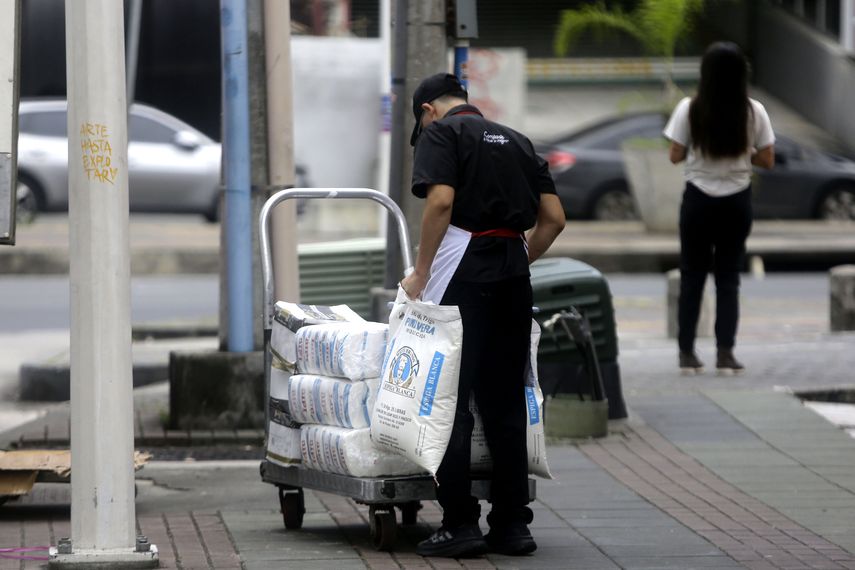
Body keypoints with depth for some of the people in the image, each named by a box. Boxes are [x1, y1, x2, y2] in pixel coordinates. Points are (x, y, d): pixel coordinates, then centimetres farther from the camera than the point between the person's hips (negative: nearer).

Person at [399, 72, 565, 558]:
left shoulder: (441, 133, 1)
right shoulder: (516, 141, 19)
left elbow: (441, 200, -15)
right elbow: (554, 218, 13)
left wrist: (421, 272, -7)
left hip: (463, 274, -6)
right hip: (514, 274, 6)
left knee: (451, 400, -1)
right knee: (507, 403, 10)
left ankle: (460, 523, -4)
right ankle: (512, 524, 11)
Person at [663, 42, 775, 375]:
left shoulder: (690, 110, -9)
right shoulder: (753, 112, -6)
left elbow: (675, 156, -6)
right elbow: (766, 160, -3)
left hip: (698, 200, -1)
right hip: (736, 201, 1)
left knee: (692, 277, 9)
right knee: (728, 277, 7)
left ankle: (687, 353, 10)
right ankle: (725, 353, 0)